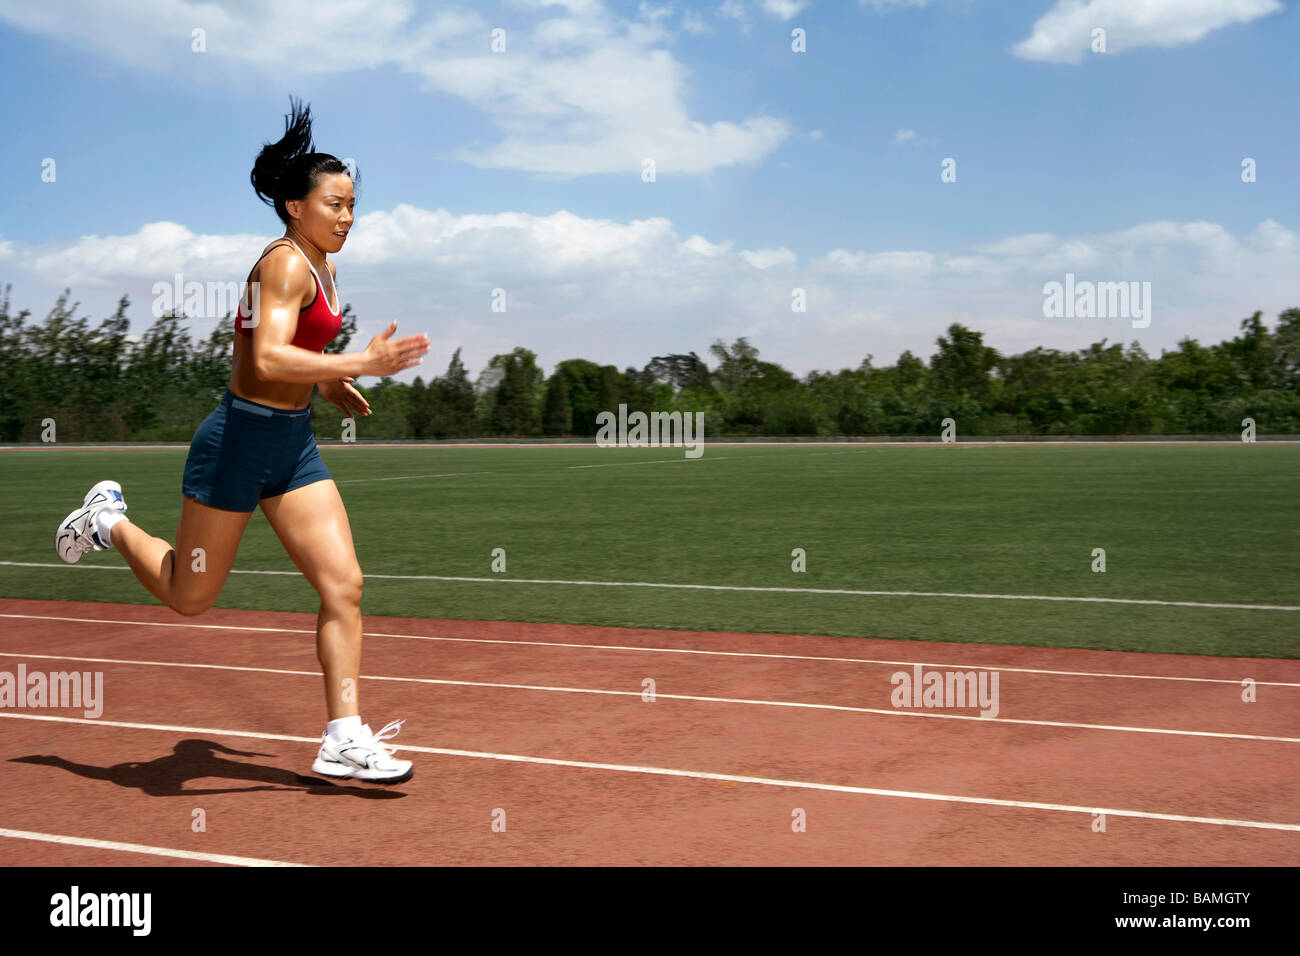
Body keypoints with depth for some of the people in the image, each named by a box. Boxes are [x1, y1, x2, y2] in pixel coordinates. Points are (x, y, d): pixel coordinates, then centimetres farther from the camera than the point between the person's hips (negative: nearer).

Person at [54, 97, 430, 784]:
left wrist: (330, 385, 11)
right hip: (240, 440, -8)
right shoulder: (286, 264, -17)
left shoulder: (321, 267, 11)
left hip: (294, 443, 8)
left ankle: (343, 739, 1)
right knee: (189, 597, 8)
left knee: (343, 586, -3)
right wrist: (362, 363, -38)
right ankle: (109, 520, 35)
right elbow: (267, 359, -32)